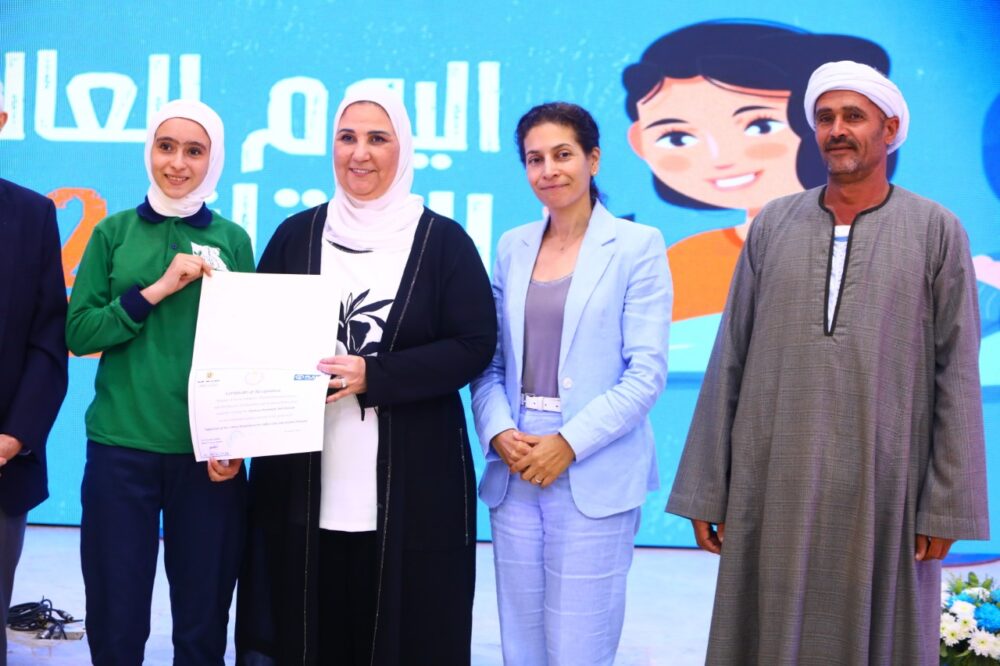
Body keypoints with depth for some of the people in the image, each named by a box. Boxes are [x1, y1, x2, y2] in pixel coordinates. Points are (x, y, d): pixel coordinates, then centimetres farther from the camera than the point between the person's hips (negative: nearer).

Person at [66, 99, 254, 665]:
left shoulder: (232, 240, 6)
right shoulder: (114, 231, 5)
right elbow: (79, 333, -2)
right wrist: (158, 288, -12)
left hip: (208, 454, 1)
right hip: (121, 449, 0)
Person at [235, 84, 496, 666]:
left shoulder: (443, 241, 1)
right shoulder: (296, 235, 8)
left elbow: (474, 346, -5)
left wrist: (373, 376, -16)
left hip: (412, 483, -2)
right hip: (302, 482, 2)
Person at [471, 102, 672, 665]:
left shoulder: (638, 246, -3)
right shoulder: (512, 247, 11)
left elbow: (646, 372, -9)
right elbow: (490, 362, 10)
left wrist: (569, 443, -15)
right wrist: (499, 432, -7)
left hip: (595, 478, -4)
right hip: (514, 474, 4)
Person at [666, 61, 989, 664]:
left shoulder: (937, 231, 1)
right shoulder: (773, 225, 6)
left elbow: (957, 376, -1)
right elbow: (731, 362, 5)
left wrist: (947, 506, -6)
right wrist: (707, 492, 3)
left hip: (883, 490, -2)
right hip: (774, 487, 2)